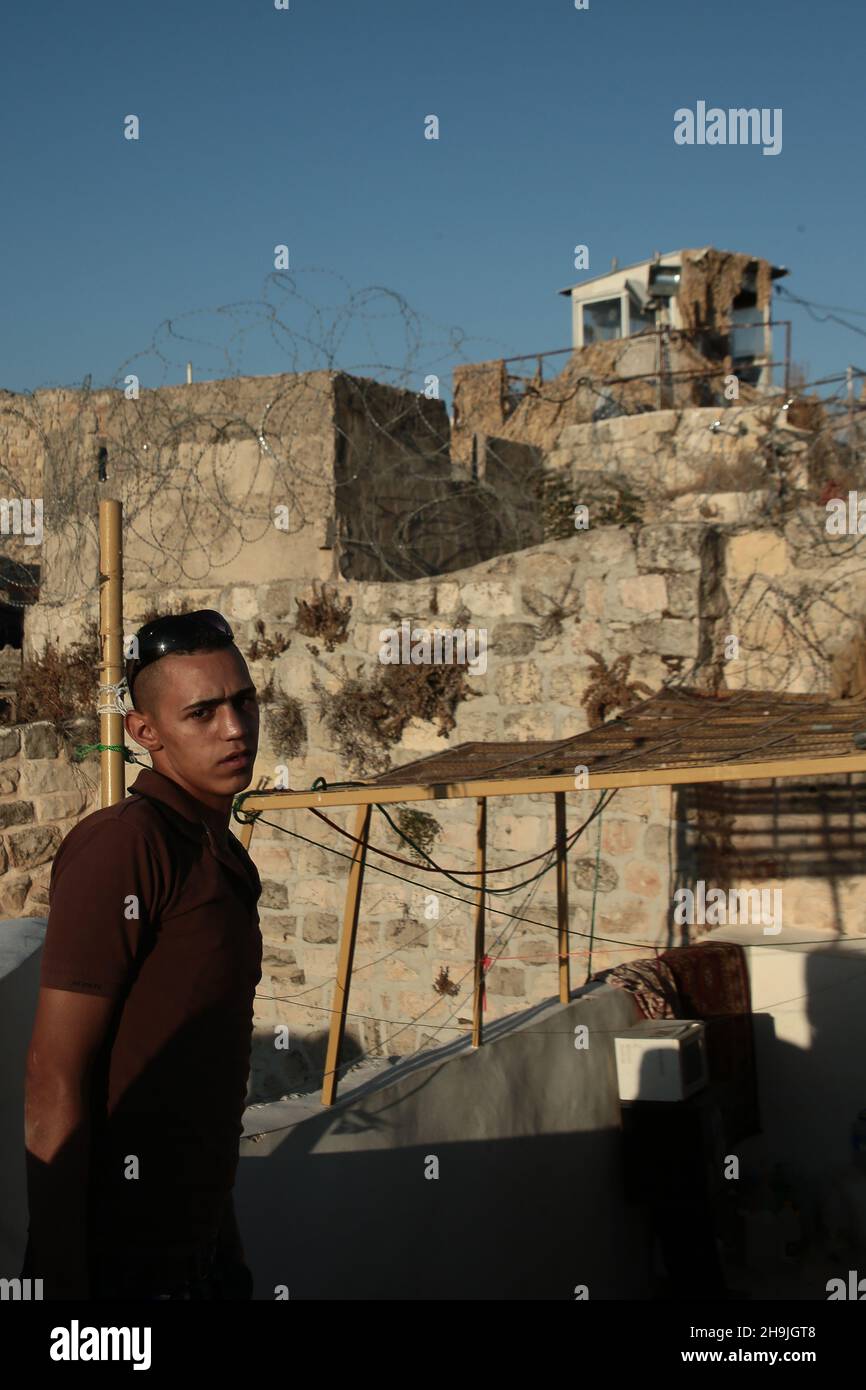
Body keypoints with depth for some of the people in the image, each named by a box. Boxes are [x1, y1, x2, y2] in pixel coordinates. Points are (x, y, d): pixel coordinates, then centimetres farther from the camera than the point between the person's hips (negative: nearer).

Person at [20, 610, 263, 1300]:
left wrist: (218, 1232, 17)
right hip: (129, 1256, -8)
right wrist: (61, 1275, -21)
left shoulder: (221, 852, 9)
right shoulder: (126, 842, -19)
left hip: (202, 1228, 8)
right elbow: (54, 1083, -21)